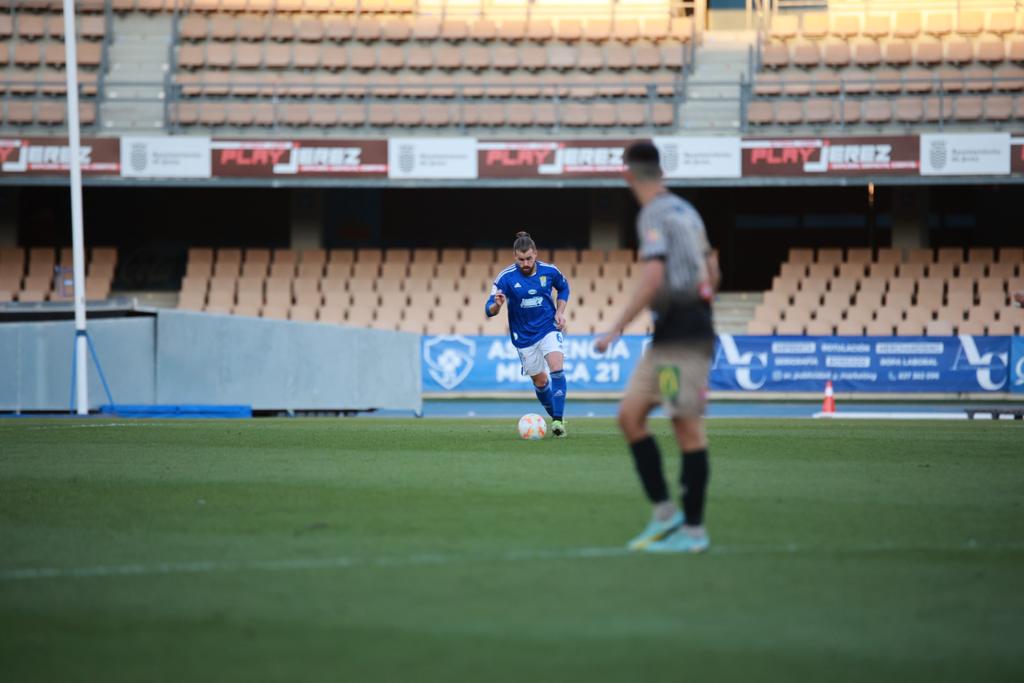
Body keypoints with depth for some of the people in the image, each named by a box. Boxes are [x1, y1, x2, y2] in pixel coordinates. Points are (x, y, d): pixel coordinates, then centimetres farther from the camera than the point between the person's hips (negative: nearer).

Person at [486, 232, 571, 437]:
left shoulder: (549, 271, -10)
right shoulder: (506, 278, -16)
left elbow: (563, 288, 14)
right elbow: (490, 310, -16)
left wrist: (560, 312, 0)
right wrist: (497, 305, -40)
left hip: (548, 328, 0)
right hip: (524, 336, 0)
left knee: (557, 367, -22)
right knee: (540, 381, 7)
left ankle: (558, 419, -22)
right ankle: (556, 418, 28)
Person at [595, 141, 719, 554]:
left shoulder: (653, 215, -12)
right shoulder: (684, 210, 16)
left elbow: (653, 278, -22)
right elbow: (712, 272, 21)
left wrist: (617, 329, -18)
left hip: (680, 334, -9)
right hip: (669, 336, 9)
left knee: (687, 426, -6)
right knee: (630, 415, 8)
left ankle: (693, 530, -3)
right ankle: (664, 512, 6)